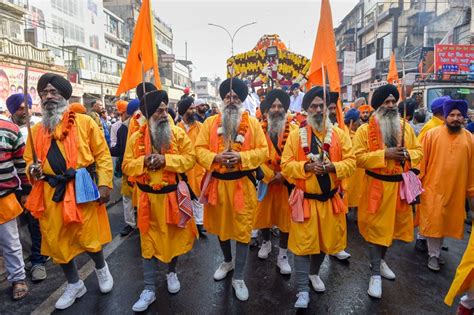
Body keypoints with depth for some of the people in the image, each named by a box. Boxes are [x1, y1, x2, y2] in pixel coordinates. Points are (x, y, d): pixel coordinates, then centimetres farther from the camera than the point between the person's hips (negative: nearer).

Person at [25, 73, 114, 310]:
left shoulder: (84, 122, 0)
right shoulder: (36, 130, 12)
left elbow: (103, 154, -3)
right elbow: (29, 161, 19)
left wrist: (104, 183, -10)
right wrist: (33, 170, -5)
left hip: (81, 190, -4)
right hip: (51, 193, 5)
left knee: (89, 237, 2)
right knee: (57, 241, 11)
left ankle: (101, 268, 35)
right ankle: (74, 284, 34)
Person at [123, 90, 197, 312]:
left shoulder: (178, 133, -4)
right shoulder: (136, 137, -1)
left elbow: (190, 158, -9)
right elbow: (127, 166, -1)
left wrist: (165, 159, -21)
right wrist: (143, 161, -21)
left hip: (172, 195, 0)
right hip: (148, 197, 0)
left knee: (174, 236, 14)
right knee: (149, 241, 7)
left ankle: (172, 272, 41)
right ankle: (149, 289, 20)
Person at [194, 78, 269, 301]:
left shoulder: (252, 123, -1)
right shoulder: (210, 122, 3)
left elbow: (263, 151, -5)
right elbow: (200, 149, -1)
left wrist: (241, 157, -21)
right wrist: (215, 157, -20)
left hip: (242, 183, -2)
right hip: (217, 182, 3)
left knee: (243, 229, 2)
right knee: (221, 225, 19)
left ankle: (238, 277, 19)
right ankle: (227, 261, 44)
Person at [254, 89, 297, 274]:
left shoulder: (294, 129, -6)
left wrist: (284, 174, -17)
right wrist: (271, 175, -13)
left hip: (287, 181, -1)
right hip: (265, 180, 1)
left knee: (285, 216, 4)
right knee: (264, 213, 14)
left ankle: (283, 255, 19)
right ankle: (266, 242, 41)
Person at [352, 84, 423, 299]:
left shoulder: (406, 128, 7)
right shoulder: (364, 130, -8)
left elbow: (419, 151, 11)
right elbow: (358, 158, -14)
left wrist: (407, 154, -11)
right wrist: (384, 154, -23)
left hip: (399, 186, 5)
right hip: (376, 186, -5)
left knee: (392, 225, 18)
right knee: (376, 228, 2)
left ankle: (379, 259, 42)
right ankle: (375, 274, 13)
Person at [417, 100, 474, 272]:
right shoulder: (431, 134, -6)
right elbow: (421, 160, -5)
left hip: (456, 189, 3)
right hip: (432, 187, -3)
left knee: (447, 222, 14)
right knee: (433, 222, 4)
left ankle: (435, 250, 33)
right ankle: (433, 254, 21)